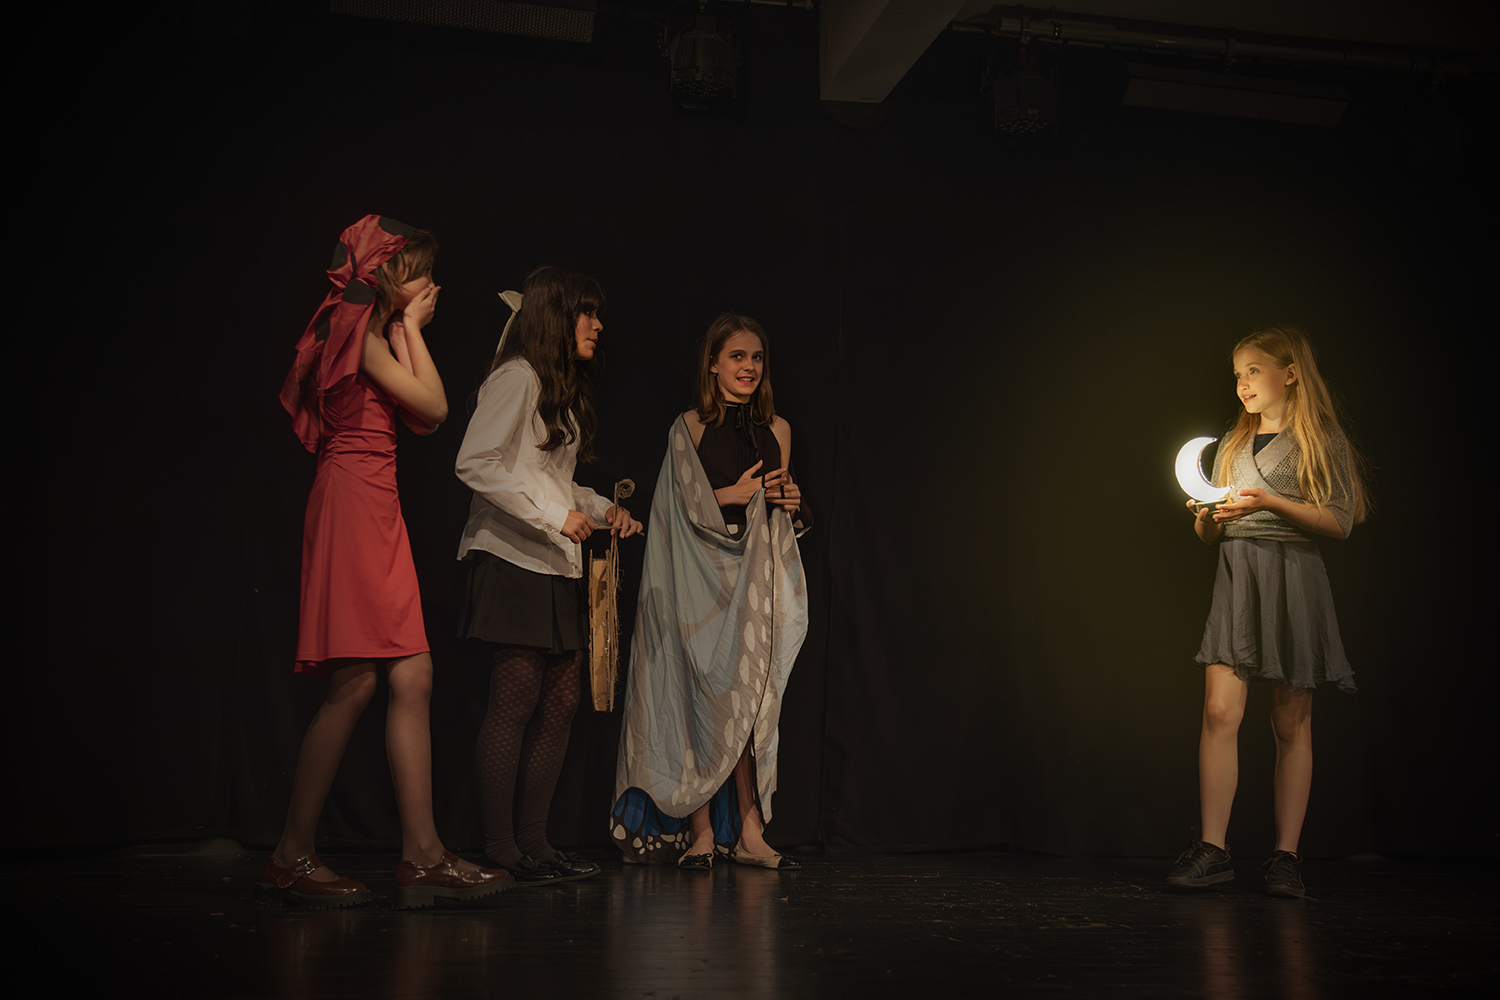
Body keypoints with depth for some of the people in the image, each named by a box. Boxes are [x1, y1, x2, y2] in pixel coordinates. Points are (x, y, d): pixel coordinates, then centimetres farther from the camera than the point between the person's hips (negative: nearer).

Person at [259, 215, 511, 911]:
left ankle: (422, 855, -1)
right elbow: (435, 406, -8)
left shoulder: (373, 330, 24)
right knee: (355, 683, -11)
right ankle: (290, 859, -4)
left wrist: (404, 332, 19)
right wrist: (411, 328, 4)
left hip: (375, 512, 10)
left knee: (412, 680, 1)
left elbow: (422, 422, 18)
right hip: (353, 502, -10)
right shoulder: (357, 325, -5)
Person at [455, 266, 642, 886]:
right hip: (514, 561, -9)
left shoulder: (565, 390, 22)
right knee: (516, 703, -9)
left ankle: (533, 841, 12)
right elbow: (475, 464, -17)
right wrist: (555, 514, -19)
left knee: (560, 702, 6)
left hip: (558, 566, 9)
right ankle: (500, 850, -3)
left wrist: (602, 509, 12)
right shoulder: (517, 378, -7)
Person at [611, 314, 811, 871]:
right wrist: (732, 496, -17)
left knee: (751, 700, 2)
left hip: (758, 576, 4)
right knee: (705, 696, -4)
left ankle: (747, 831, 5)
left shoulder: (777, 430, 12)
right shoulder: (689, 428, 1)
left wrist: (791, 503, -1)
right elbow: (687, 507, -3)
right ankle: (700, 830, 2)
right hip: (703, 579, -3)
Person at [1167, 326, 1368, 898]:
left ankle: (1285, 856, 6)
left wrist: (1272, 503, -16)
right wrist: (1206, 516, -3)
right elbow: (1210, 534, 20)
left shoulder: (1322, 440, 5)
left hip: (1292, 578, -4)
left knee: (1291, 724, 1)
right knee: (1219, 712, -9)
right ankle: (1212, 850, -9)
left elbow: (1340, 521, -5)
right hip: (1235, 577, 4)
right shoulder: (1233, 444, 19)